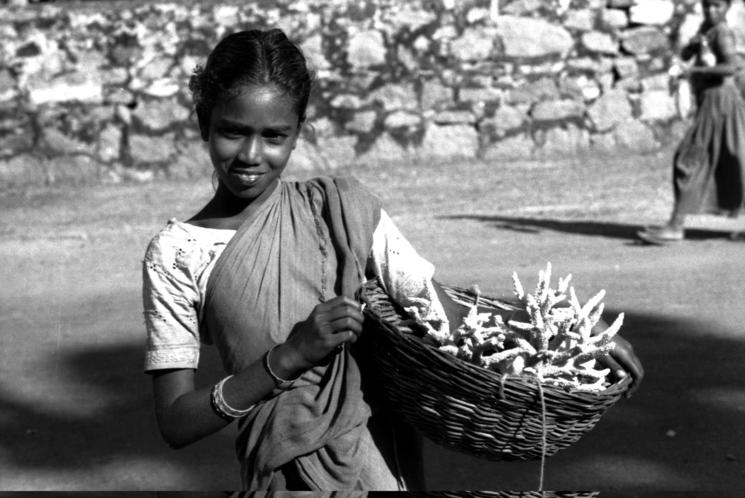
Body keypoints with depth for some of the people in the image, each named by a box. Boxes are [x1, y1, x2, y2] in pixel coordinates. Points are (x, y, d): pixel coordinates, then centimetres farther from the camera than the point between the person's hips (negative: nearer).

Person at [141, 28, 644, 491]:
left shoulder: (342, 209, 0)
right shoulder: (175, 254, -2)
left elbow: (449, 317, -1)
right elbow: (176, 423, -7)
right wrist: (290, 356, -18)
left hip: (382, 466, 1)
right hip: (280, 474, -1)